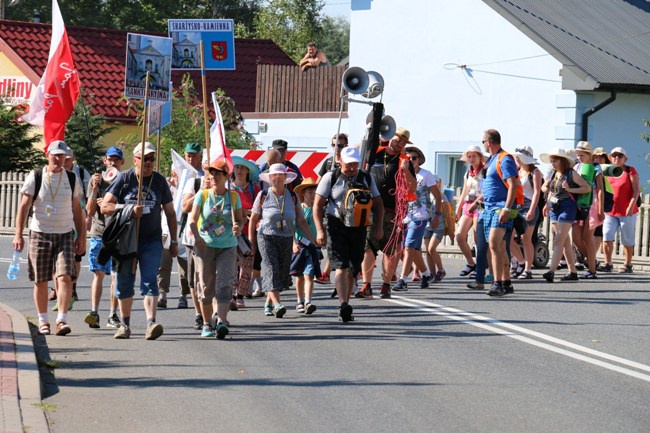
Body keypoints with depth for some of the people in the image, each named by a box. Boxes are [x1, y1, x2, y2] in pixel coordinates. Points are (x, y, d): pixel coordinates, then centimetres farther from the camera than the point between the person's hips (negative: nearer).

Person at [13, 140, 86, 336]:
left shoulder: (72, 179, 7)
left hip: (65, 235, 1)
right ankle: (43, 321, 17)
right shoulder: (35, 177, 0)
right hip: (40, 233, -1)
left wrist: (81, 237, 11)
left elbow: (77, 210, 14)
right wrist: (18, 234, -9)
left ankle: (61, 320, -15)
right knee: (40, 281, 5)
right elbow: (24, 206, -1)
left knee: (65, 277, -14)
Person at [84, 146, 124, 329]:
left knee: (116, 275, -3)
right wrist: (95, 189, -12)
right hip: (98, 232, 1)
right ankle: (94, 312, -10)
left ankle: (113, 315, 0)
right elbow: (90, 211, 2)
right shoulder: (96, 180, 7)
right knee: (98, 273, -4)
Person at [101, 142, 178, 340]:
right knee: (124, 282, 5)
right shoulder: (124, 179, 1)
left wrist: (174, 241, 12)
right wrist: (129, 210, -16)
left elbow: (170, 213, 14)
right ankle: (125, 325, 16)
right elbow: (105, 206, -3)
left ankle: (151, 323, -22)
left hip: (152, 240, 0)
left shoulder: (159, 181, 7)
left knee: (149, 280, -13)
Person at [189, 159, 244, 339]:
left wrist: (238, 227, -14)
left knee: (224, 283, -15)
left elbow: (240, 219, 11)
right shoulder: (203, 195, 2)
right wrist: (197, 236, -24)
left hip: (227, 247, 0)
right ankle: (207, 324, 15)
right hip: (205, 245, 0)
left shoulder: (233, 196, 5)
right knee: (205, 286, 3)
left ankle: (222, 321, -23)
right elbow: (193, 219, -6)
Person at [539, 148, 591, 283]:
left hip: (567, 208, -7)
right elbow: (543, 188, 24)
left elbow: (587, 188, -9)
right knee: (565, 241, 11)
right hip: (554, 209, 7)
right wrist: (546, 187, 0)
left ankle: (551, 271, -24)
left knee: (559, 240, -15)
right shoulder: (552, 174, 10)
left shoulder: (571, 174, -7)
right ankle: (572, 272, 17)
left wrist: (570, 189, -18)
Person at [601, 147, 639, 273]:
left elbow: (636, 190, -7)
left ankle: (628, 265, 14)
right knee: (607, 237, -8)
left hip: (627, 212, -4)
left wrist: (631, 206, -18)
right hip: (610, 211, 4)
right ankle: (608, 263, -2)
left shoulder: (630, 171, -2)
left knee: (627, 240, 4)